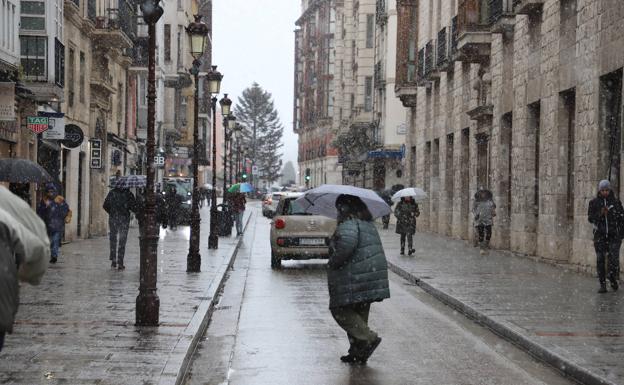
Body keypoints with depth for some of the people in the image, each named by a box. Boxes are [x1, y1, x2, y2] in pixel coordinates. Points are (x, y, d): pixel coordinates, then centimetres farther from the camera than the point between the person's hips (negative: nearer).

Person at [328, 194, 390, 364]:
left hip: (353, 277, -9)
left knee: (341, 311, 0)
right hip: (373, 273, 9)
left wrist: (333, 262, -18)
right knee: (359, 314, 16)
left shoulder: (349, 224, -13)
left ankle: (369, 338, -10)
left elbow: (347, 243, -31)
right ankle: (358, 352, 17)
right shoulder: (369, 224, 18)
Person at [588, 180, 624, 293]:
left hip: (614, 235, -1)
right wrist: (600, 214, -16)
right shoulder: (594, 202, 3)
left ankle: (613, 280, 16)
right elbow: (590, 218, 1)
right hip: (600, 235, 1)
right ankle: (602, 285, 4)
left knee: (614, 259, -9)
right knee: (600, 259, -1)